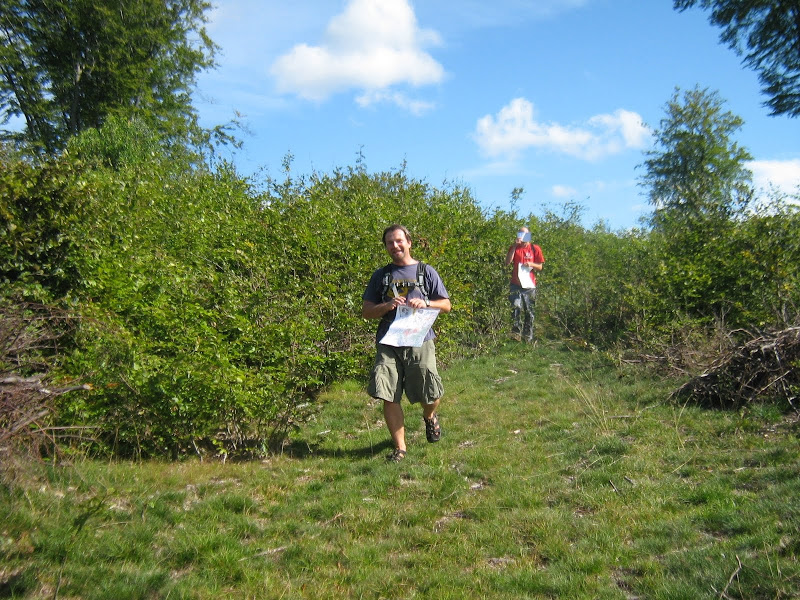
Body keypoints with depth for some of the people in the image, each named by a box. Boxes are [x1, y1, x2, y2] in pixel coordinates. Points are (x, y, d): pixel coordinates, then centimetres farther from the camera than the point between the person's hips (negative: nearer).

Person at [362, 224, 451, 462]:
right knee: (389, 397, -4)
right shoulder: (381, 275, 14)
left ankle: (429, 417, 33)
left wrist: (425, 303, -9)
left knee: (430, 395, -4)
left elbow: (446, 305, 10)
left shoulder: (426, 271, 11)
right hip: (388, 343, 1)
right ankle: (399, 447, 11)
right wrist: (387, 306, -9)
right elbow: (366, 312, 11)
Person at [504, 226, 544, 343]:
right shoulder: (514, 248, 10)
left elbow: (540, 267, 8)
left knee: (529, 311, 5)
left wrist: (531, 264, -13)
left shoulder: (535, 249, 7)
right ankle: (516, 334, -15)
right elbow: (507, 262, -4)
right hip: (516, 285, 0)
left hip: (529, 285, 0)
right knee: (516, 308, -14)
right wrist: (515, 246, -8)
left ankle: (528, 337, 13)